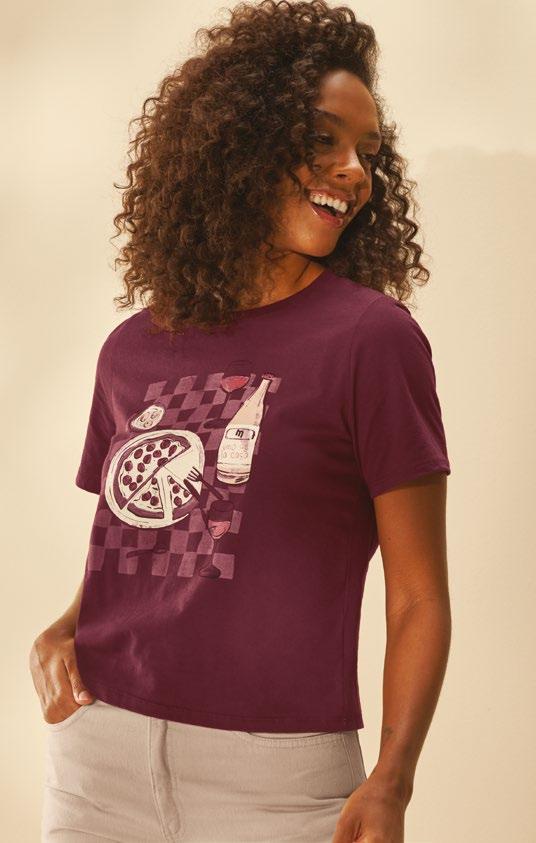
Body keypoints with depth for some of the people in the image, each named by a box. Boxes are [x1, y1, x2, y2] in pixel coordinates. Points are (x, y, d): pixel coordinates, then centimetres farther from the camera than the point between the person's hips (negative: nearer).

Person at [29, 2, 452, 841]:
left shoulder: (370, 338, -6)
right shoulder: (133, 349, 7)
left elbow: (419, 599, -6)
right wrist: (66, 630, -2)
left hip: (274, 775, -4)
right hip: (97, 750, 4)